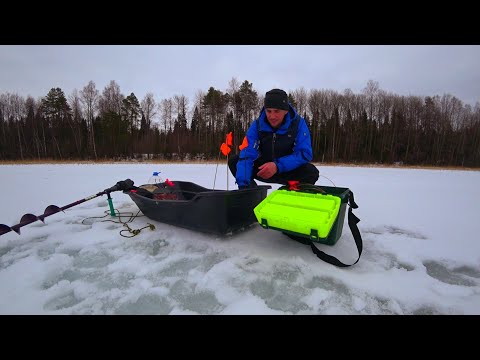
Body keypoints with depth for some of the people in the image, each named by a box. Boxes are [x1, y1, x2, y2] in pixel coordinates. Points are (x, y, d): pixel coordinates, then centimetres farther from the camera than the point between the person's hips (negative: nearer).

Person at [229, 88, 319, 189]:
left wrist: (278, 166, -37)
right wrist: (243, 184, -43)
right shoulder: (257, 125, -17)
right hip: (264, 169, 1)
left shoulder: (298, 123, -18)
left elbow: (305, 153, -24)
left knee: (311, 172, -30)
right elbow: (247, 155, -28)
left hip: (289, 170, -1)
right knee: (234, 161, -16)